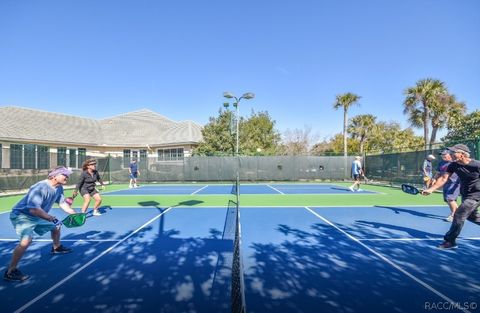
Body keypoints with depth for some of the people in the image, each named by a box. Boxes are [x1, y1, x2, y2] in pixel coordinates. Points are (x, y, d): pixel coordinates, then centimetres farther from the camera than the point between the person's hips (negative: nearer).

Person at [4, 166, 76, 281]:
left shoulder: (59, 188, -4)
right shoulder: (40, 187, -32)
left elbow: (62, 203, 9)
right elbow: (34, 209, -39)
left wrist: (74, 214, 1)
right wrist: (51, 218, -39)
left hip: (38, 216, 9)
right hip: (22, 215, -9)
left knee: (56, 226, 19)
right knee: (27, 240, -27)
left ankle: (56, 248, 45)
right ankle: (10, 271, -15)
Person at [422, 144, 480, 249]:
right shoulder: (453, 165, -7)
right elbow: (443, 178, -10)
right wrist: (430, 189, -21)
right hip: (465, 194, 7)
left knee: (459, 215, -13)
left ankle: (450, 241, -3)